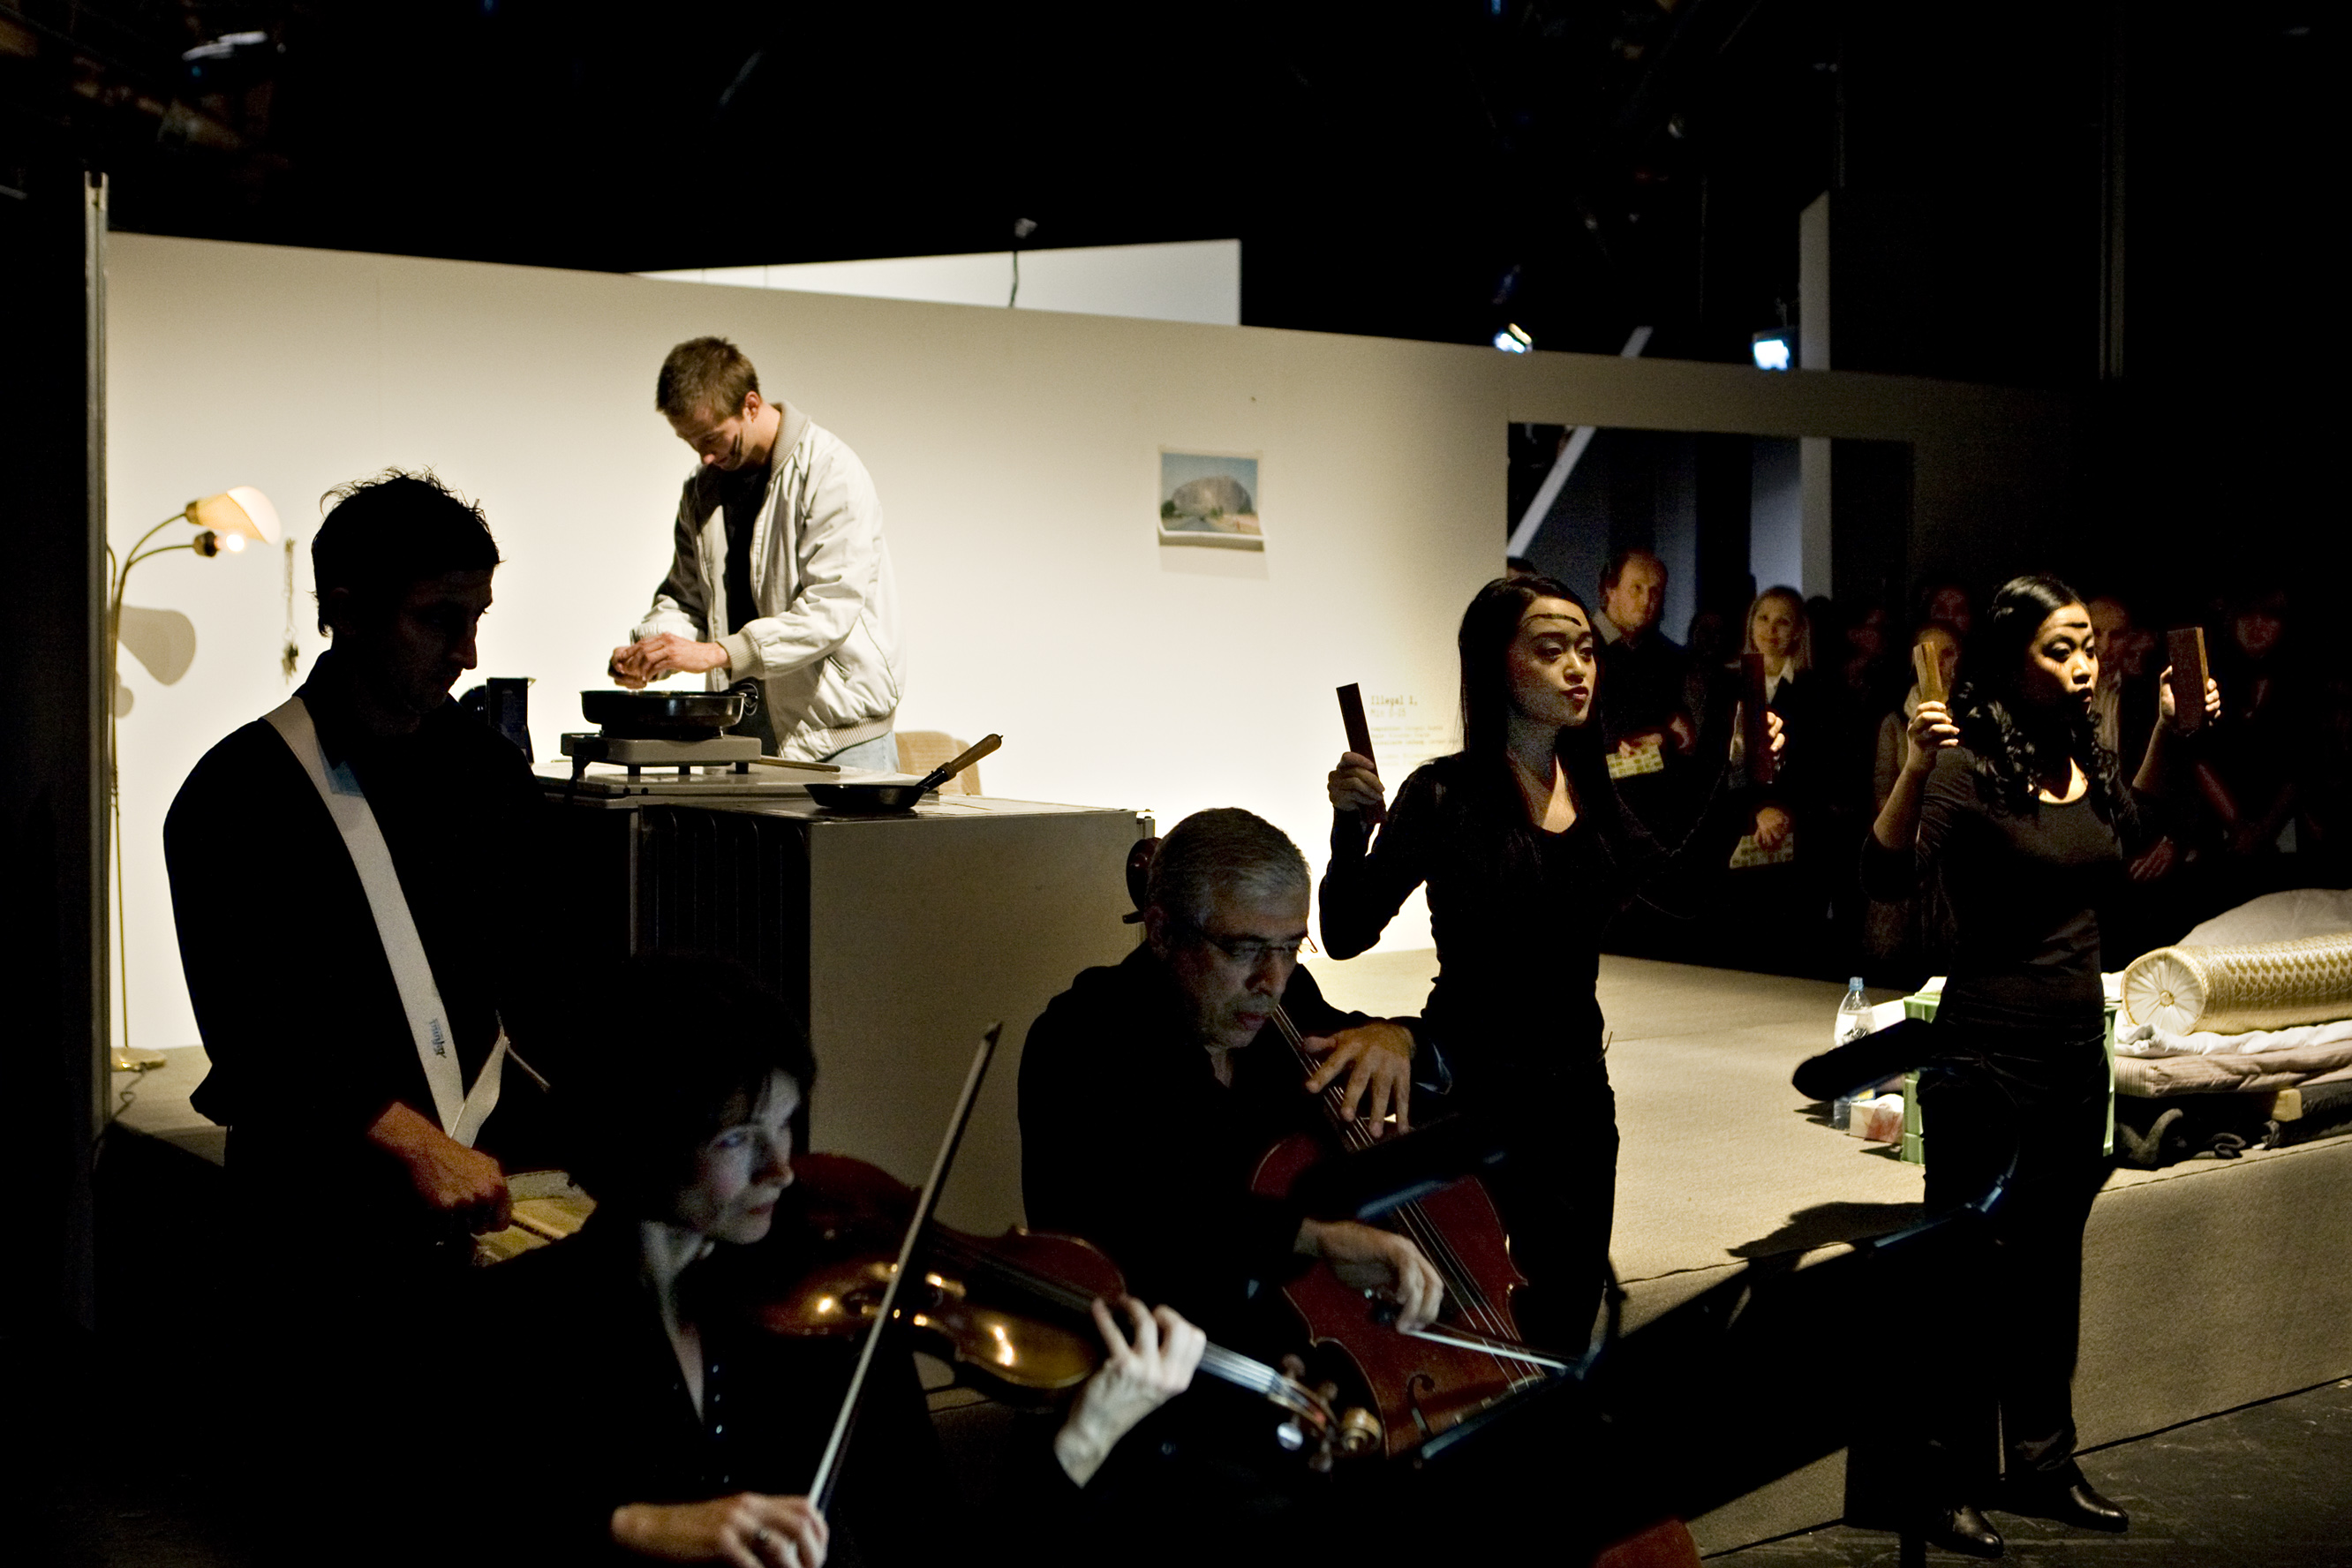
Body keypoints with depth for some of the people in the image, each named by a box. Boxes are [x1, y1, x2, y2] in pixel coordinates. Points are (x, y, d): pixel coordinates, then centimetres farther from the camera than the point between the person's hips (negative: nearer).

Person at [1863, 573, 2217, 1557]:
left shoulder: (2086, 758, 5)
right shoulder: (1968, 767, -16)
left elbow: (2126, 839, 27)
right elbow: (1889, 878, -29)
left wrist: (2167, 736, 18)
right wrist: (1916, 767, -42)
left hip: (2078, 1051, 7)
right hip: (1989, 1058, -7)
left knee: (2052, 1264, 17)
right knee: (1973, 1273, 0)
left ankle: (2042, 1464, 31)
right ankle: (1945, 1481, 12)